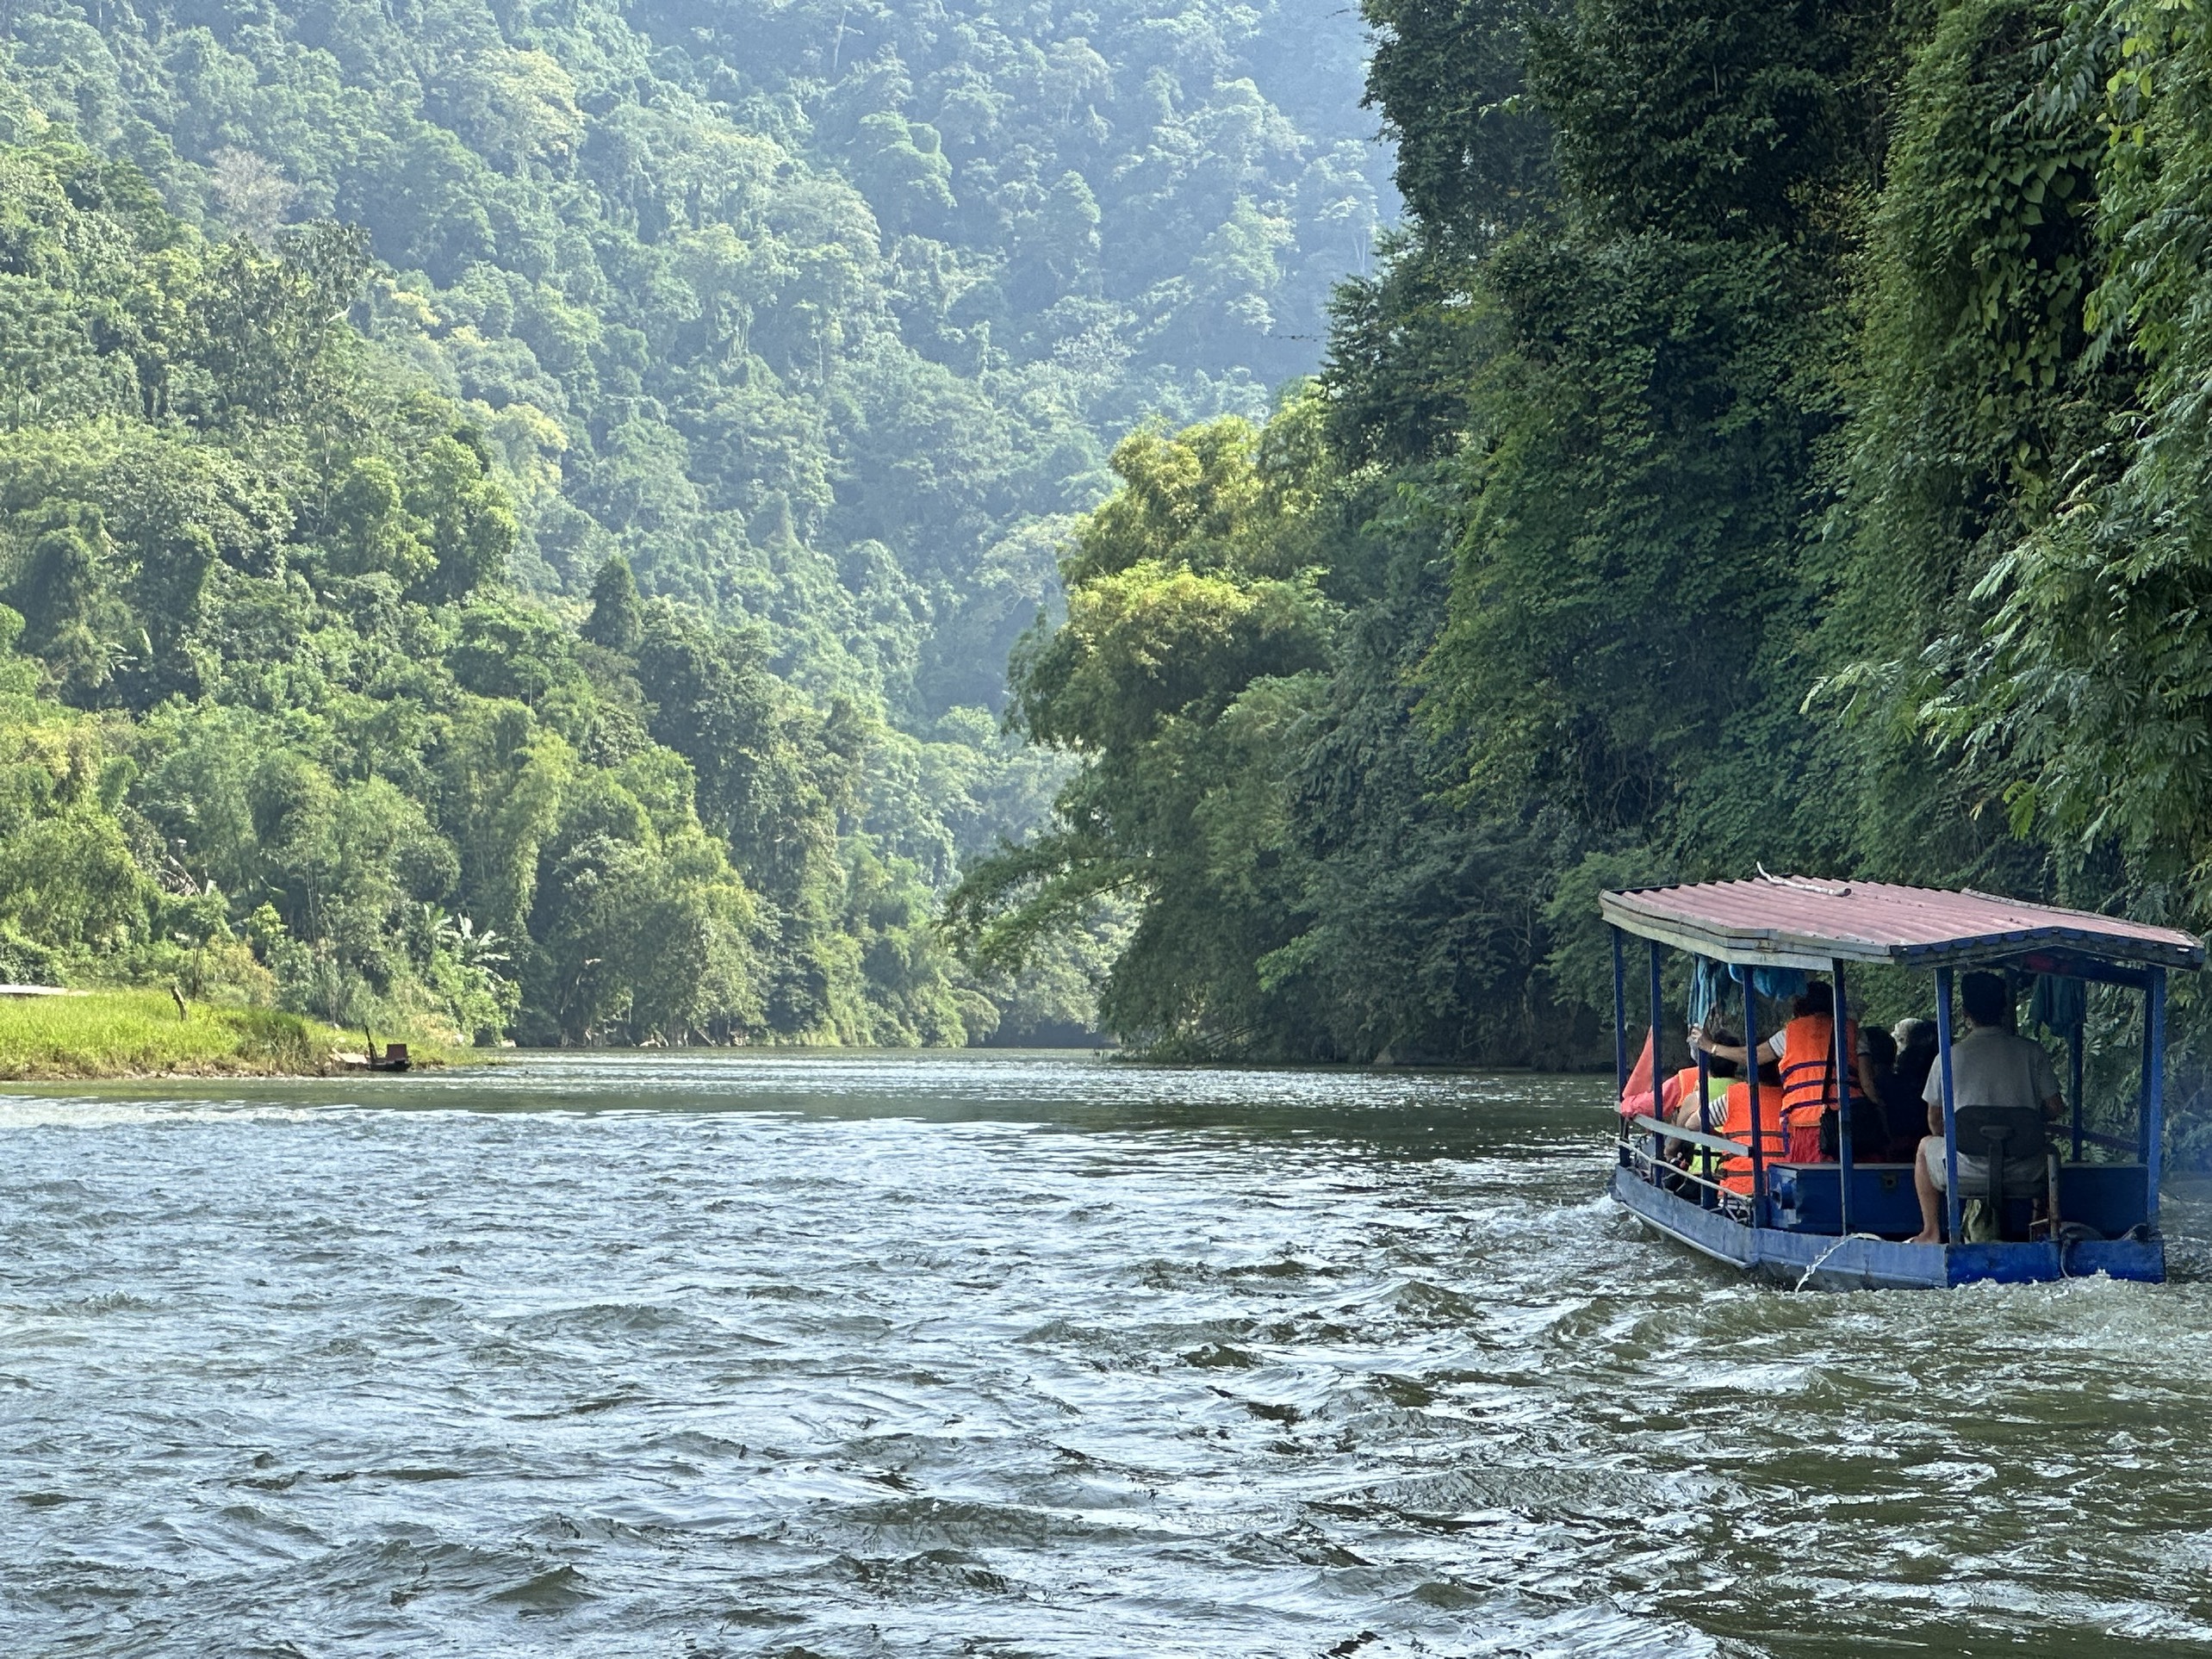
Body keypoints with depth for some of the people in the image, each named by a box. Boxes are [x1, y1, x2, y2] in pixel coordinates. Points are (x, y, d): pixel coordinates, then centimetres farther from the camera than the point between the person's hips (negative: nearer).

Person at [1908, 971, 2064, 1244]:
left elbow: (1935, 1124, 4)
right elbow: (2055, 1107, 1)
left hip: (1970, 1171, -1)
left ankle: (1931, 1232, 29)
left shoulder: (1951, 1056, -4)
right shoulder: (2032, 1051, -3)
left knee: (1926, 1147, 32)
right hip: (2023, 1170, 2)